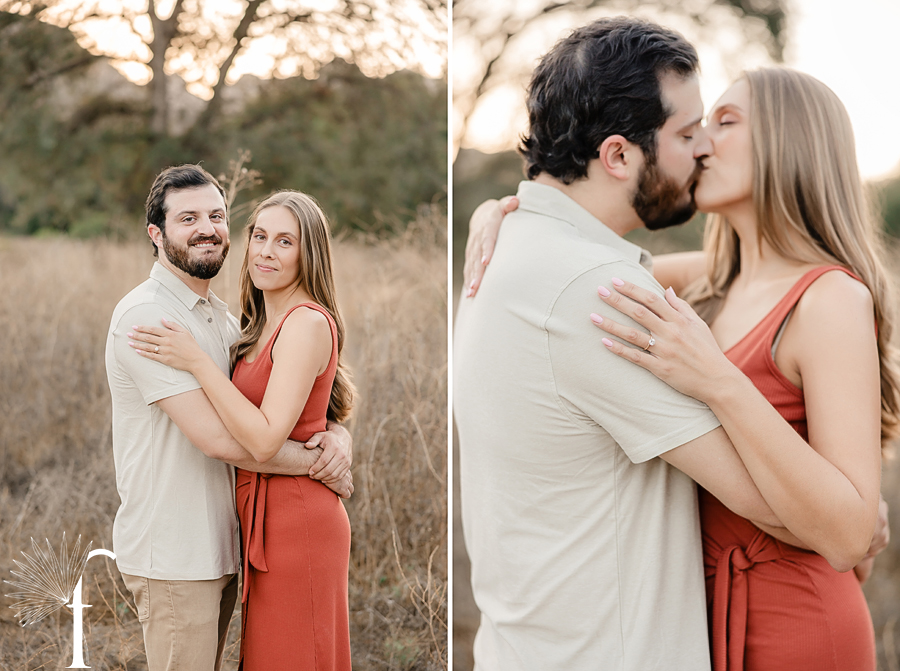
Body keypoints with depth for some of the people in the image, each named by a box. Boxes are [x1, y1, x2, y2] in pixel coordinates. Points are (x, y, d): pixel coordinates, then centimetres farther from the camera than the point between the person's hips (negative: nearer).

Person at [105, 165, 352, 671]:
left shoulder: (223, 319, 13)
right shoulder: (146, 316, -16)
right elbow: (218, 438, -23)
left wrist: (337, 433, -8)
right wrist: (318, 464, -13)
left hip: (218, 549, 8)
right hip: (173, 558, -8)